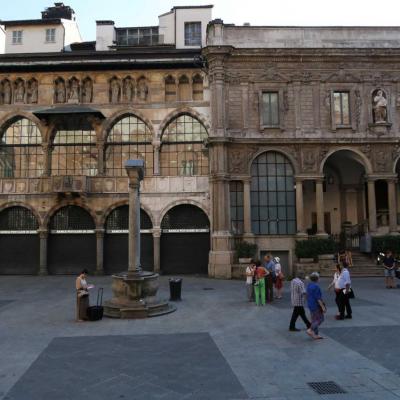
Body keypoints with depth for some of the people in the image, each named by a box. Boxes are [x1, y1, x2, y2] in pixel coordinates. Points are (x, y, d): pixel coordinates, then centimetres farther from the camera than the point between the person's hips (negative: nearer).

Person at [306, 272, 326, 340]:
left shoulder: (309, 285, 7)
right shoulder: (316, 286, -21)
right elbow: (318, 298, -22)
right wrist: (323, 307, -18)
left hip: (310, 305, 9)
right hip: (316, 305, -9)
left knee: (314, 319, 13)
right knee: (320, 319, 1)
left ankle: (316, 334, 17)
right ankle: (310, 330, -8)